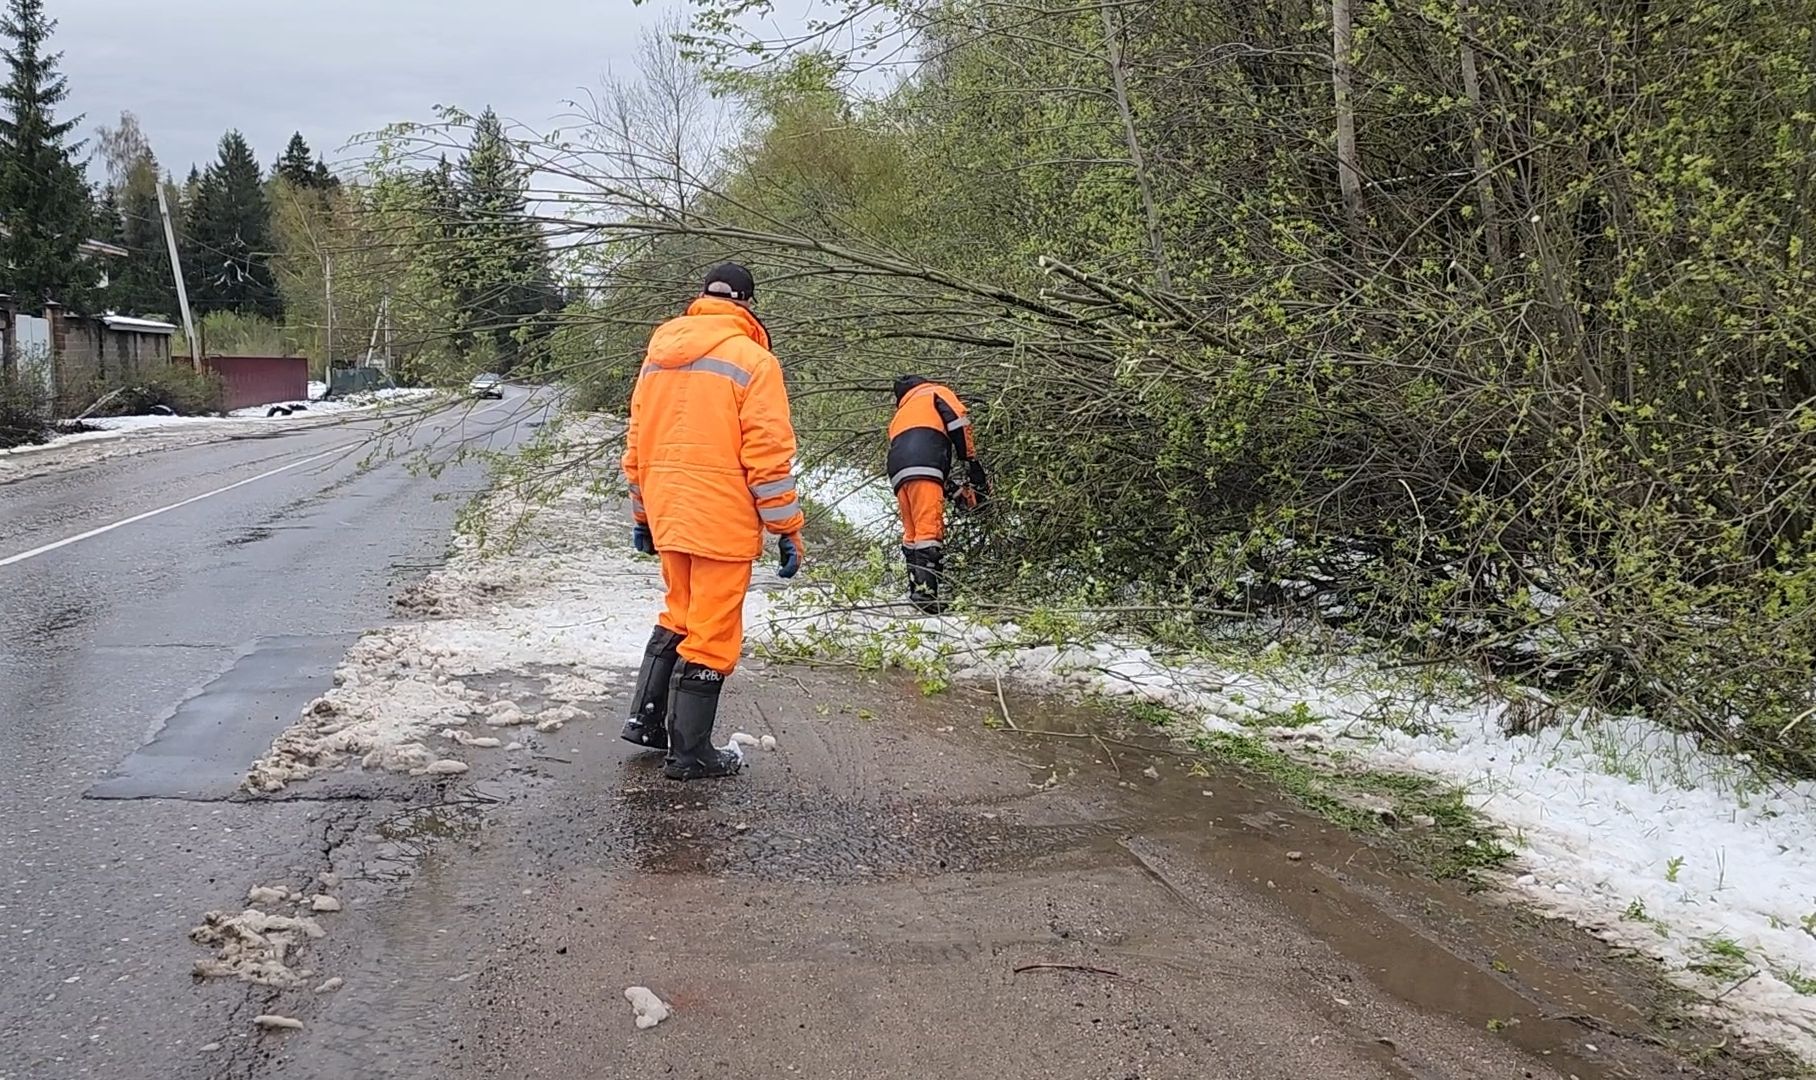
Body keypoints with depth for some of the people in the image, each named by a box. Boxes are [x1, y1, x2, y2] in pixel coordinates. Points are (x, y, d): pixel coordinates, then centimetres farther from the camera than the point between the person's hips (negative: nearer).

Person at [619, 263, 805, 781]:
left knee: (680, 615, 24)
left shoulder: (658, 355, 12)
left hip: (668, 516, 7)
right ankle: (690, 753, 8)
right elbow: (768, 456, -13)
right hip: (723, 521, -7)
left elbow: (637, 445, 16)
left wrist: (642, 514, 24)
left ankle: (646, 718, 26)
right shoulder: (753, 361, -9)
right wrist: (788, 530, -7)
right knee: (712, 634, 2)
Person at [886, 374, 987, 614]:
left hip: (898, 472, 6)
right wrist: (973, 464, 6)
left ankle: (916, 592, 4)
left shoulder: (900, 415, 42)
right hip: (924, 467, -6)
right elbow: (959, 425, 5)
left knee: (912, 533, 11)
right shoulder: (937, 393, 26)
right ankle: (925, 594, -24)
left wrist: (952, 486, 21)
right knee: (930, 530, -14)